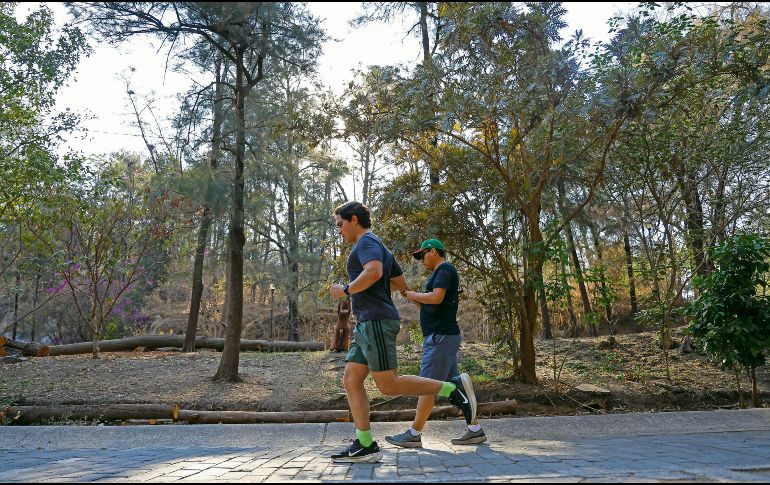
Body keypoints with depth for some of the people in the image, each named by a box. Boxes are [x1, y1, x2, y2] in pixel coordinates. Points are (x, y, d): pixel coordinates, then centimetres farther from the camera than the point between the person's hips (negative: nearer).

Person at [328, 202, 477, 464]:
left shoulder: (367, 241, -7)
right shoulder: (380, 248, 24)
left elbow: (374, 272, -27)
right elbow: (401, 283, 29)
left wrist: (346, 290, -14)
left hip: (376, 322, -10)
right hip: (367, 325, 10)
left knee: (388, 385, -10)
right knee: (351, 381, 6)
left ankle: (453, 388, -4)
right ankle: (365, 445, 6)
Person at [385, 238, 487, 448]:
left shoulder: (445, 269, -7)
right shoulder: (439, 274, 23)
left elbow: (436, 298, -23)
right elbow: (429, 308, 25)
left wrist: (414, 294, -7)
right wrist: (412, 297, 13)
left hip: (441, 336, -10)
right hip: (441, 336, 10)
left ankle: (414, 434, -5)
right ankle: (475, 429, 12)